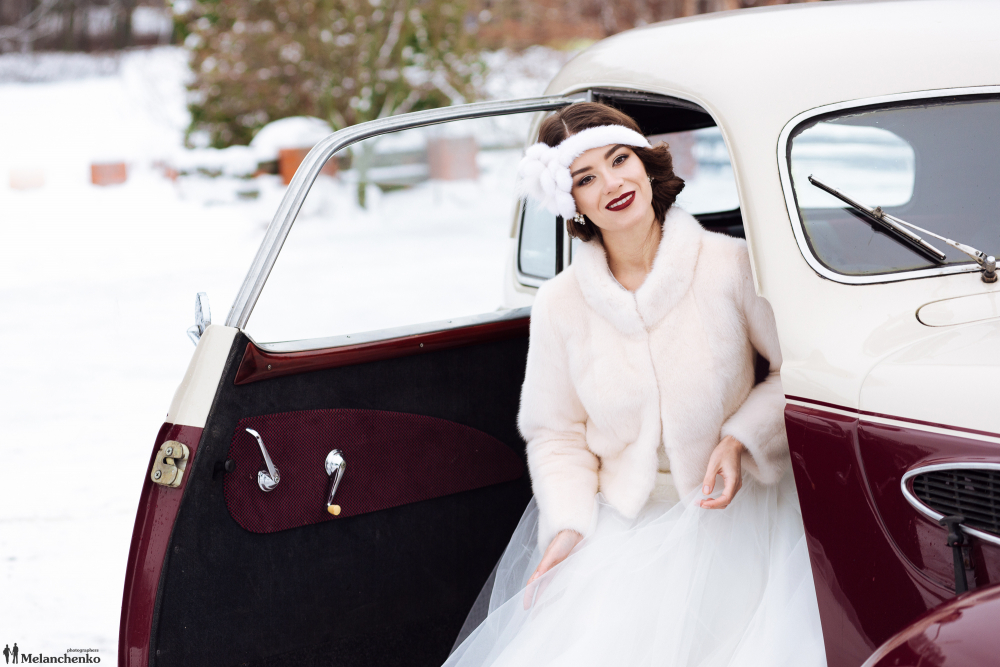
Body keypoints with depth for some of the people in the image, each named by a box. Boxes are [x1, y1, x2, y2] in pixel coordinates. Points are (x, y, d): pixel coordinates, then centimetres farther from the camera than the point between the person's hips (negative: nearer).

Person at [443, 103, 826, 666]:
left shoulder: (732, 265, -5)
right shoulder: (560, 304, 2)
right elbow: (556, 432, 7)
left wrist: (741, 438, -12)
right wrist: (569, 524, -8)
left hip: (730, 509, -2)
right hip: (621, 520, 2)